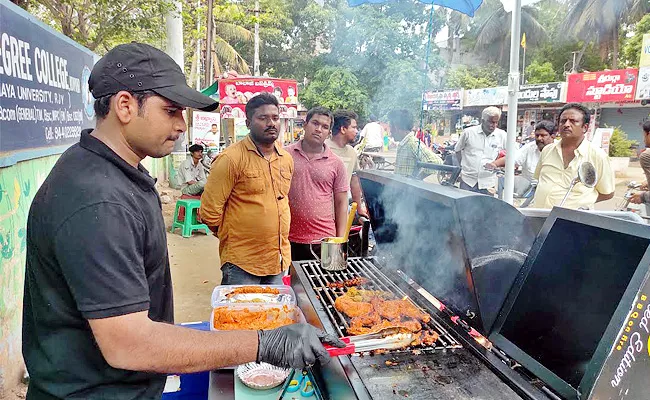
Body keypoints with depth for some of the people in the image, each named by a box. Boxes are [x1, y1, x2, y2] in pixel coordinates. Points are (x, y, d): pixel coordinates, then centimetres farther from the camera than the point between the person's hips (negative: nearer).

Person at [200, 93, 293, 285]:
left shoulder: (286, 159, 9)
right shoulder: (231, 159, -12)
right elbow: (209, 211, -10)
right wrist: (232, 238, 2)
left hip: (279, 261, 7)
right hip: (241, 263, -6)